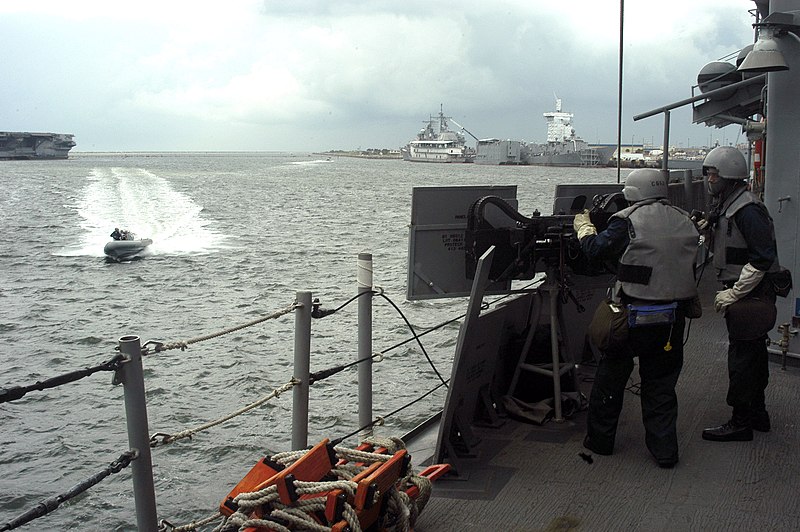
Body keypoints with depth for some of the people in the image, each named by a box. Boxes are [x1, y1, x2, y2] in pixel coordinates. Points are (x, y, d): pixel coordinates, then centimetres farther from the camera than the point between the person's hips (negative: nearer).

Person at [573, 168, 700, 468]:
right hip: (674, 317, 4)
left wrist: (583, 226, 11)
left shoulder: (628, 220, -10)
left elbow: (596, 249, -7)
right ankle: (664, 449, 14)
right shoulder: (684, 221, 7)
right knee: (661, 382, 14)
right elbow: (687, 261, 16)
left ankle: (600, 439, 24)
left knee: (610, 377, 13)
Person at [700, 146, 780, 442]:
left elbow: (763, 257, -24)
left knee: (742, 356, -4)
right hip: (745, 292, 10)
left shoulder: (747, 210, -19)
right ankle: (757, 414, 30)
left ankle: (741, 423, 4)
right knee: (754, 352, 18)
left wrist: (734, 294, -22)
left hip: (751, 295, -10)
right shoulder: (727, 206, 13)